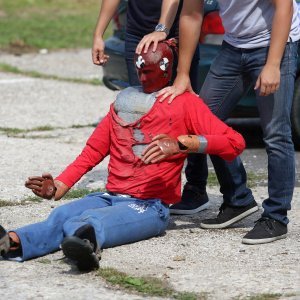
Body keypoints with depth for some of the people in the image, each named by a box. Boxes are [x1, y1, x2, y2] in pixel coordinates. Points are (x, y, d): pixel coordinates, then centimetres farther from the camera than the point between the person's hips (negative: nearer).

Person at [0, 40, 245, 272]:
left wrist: (181, 143, -18)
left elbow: (235, 142, -3)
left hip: (151, 204, -5)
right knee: (61, 216, -30)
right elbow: (93, 151, 21)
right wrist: (59, 186, 3)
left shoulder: (184, 103, 9)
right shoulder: (124, 103, 26)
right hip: (111, 197, 5)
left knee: (91, 222, -37)